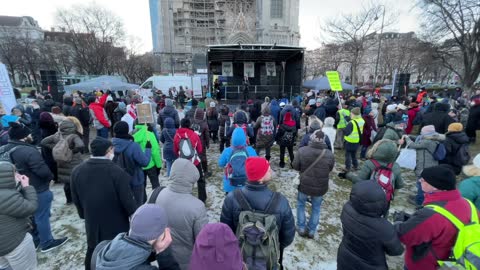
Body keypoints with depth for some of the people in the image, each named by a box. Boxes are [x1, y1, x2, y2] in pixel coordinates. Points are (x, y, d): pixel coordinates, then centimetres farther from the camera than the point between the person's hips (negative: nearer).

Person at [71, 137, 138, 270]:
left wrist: (84, 214, 21)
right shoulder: (117, 172, -27)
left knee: (92, 252, 25)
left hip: (92, 223, 5)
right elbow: (127, 200, -21)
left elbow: (75, 199, 6)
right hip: (116, 224, -5)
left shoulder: (77, 171, -7)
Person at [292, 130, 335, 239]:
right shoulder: (329, 155, -15)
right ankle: (311, 231, 35)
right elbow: (330, 169, 2)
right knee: (316, 208, 24)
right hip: (320, 187, 1)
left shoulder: (302, 151, -20)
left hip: (304, 185, -1)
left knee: (300, 204, 24)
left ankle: (301, 228, 33)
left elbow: (295, 166, -8)